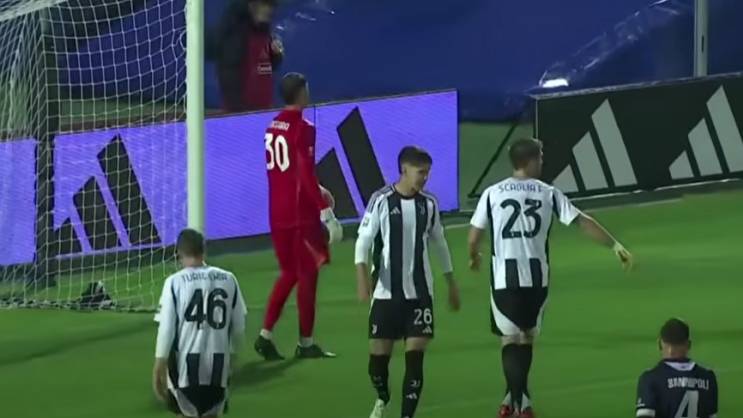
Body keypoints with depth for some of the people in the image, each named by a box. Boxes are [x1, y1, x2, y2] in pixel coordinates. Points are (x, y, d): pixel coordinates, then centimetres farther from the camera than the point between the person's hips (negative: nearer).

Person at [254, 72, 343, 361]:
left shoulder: (273, 126, 9)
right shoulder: (302, 129, -15)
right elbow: (306, 174, -20)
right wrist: (325, 210, -19)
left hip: (277, 213, 7)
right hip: (301, 214, -7)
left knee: (288, 273, 16)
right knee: (307, 274, 3)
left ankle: (266, 334, 7)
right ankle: (305, 343, 8)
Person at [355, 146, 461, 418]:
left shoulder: (429, 204, 3)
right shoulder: (381, 201, -8)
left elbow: (439, 243, 16)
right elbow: (364, 240, -8)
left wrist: (451, 283, 21)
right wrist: (362, 277, -23)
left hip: (420, 293, 2)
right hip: (386, 293, -2)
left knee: (415, 357, -7)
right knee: (378, 355, 4)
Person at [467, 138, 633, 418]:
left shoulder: (492, 194, 0)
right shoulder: (548, 193, 2)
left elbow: (474, 237, 2)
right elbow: (583, 222, -2)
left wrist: (474, 257, 24)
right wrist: (614, 245, 3)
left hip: (504, 278, -1)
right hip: (537, 277, 1)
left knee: (511, 339, 2)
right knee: (526, 338, 18)